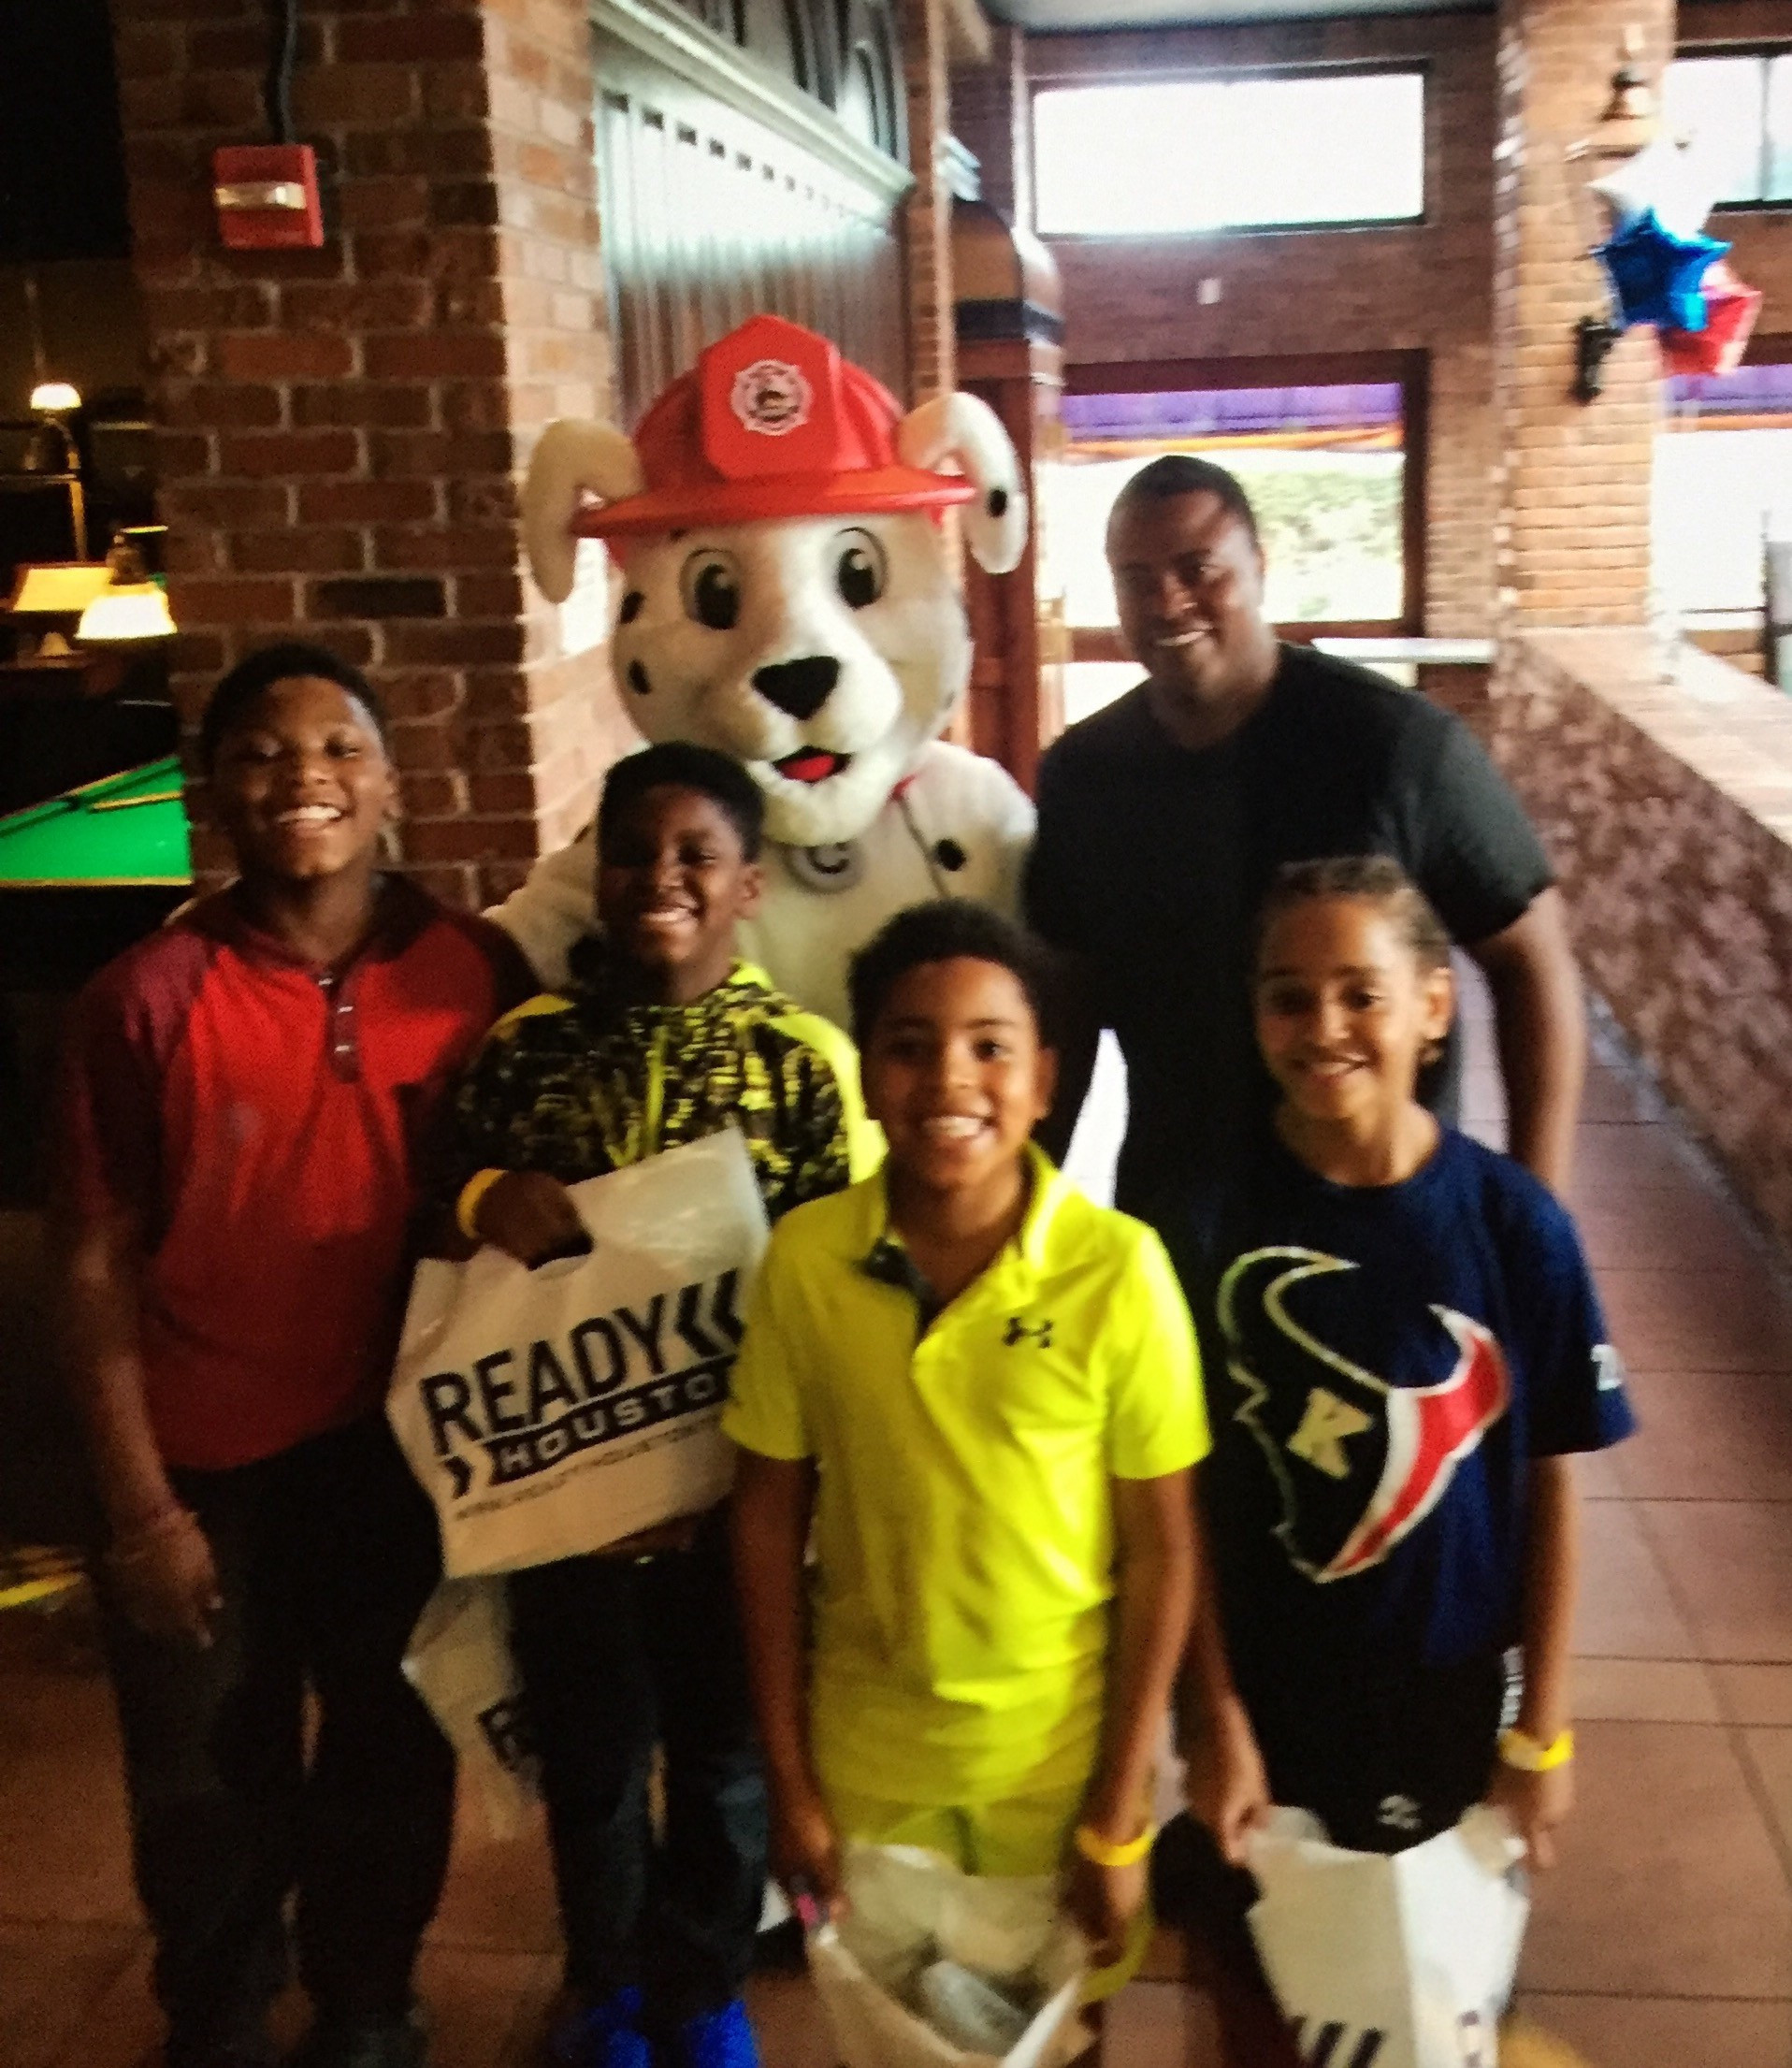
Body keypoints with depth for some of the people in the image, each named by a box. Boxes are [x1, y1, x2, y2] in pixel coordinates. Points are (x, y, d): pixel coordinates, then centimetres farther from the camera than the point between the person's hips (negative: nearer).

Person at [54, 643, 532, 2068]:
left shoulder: (479, 974, -8)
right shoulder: (146, 1000, -13)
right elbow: (98, 1267, -9)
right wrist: (141, 1508, -9)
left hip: (406, 1456, 2)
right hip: (211, 1471, -1)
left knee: (394, 1778, 20)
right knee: (215, 1807, 16)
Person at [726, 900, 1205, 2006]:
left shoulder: (1118, 1267, -20)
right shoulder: (805, 1257, -14)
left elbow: (1162, 1549, -11)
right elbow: (769, 1513, -4)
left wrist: (1118, 1817, -9)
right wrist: (789, 1779, -1)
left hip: (1060, 1756, -1)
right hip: (865, 1757, 2)